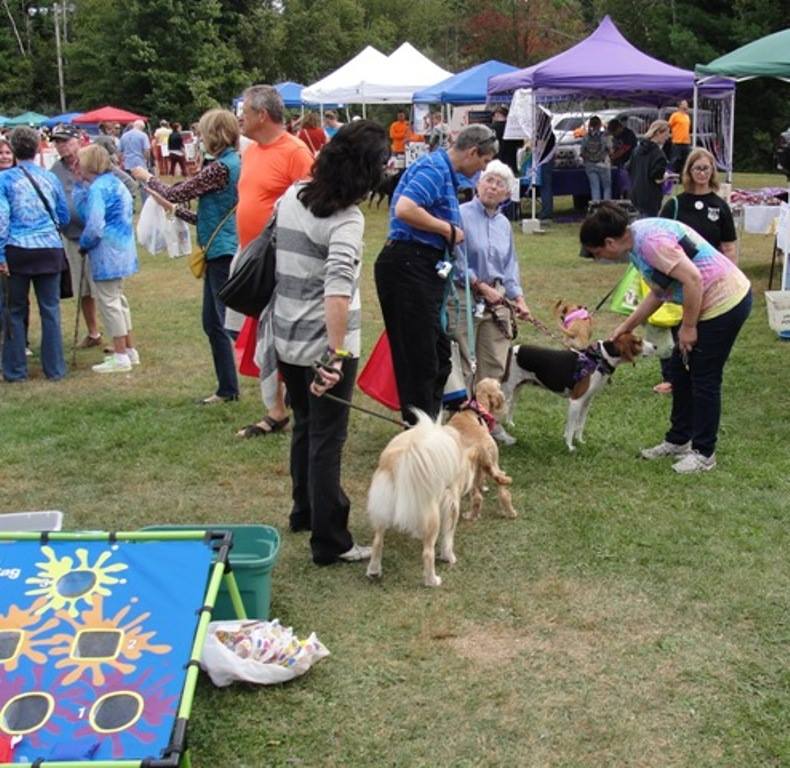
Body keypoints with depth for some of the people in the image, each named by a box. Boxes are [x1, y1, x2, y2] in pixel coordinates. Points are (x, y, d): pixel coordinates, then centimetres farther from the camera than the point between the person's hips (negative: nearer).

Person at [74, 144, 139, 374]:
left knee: (108, 301, -3)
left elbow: (94, 225, -22)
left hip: (107, 250, -10)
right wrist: (81, 184, 9)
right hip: (121, 247, 10)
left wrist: (84, 244, -5)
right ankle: (129, 350, 25)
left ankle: (120, 357, 1)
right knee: (117, 298, 18)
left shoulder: (98, 188, -16)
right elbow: (85, 211, 19)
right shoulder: (114, 182, 13)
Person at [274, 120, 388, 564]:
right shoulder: (347, 219, -19)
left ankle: (304, 512, 39)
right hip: (323, 344, -7)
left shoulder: (293, 195, 3)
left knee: (305, 427, 23)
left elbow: (272, 253, 14)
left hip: (286, 339, 7)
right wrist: (336, 354, -35)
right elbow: (338, 288, -32)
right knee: (327, 440, 2)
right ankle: (330, 543, 10)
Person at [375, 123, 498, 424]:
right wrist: (448, 229, -16)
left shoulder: (446, 172, 18)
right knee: (419, 355, -4)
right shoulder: (434, 169, -14)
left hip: (422, 268, 11)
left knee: (437, 353, 16)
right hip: (407, 266, -11)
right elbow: (405, 209, -28)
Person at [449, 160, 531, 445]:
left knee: (495, 364, 8)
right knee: (463, 365, -4)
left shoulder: (504, 224, 13)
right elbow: (457, 261, -12)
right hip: (464, 297, -6)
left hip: (496, 298, 6)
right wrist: (481, 287, -12)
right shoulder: (461, 214, -7)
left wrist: (518, 298, 8)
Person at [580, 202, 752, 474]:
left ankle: (704, 453, 14)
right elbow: (659, 292, 16)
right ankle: (678, 440, 30)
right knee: (680, 370, 17)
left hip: (724, 302, -10)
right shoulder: (637, 241, 8)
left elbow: (693, 279, -27)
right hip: (709, 301, 10)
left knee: (704, 379, 0)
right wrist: (626, 326, 15)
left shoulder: (650, 240, -24)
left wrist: (688, 327, -18)